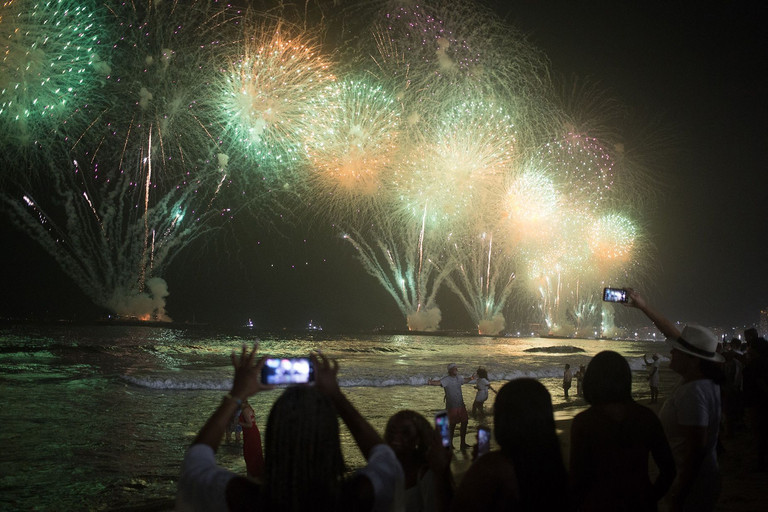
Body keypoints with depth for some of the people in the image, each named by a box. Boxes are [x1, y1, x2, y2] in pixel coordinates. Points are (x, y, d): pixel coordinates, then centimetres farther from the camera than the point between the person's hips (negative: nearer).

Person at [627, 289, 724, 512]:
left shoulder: (693, 393, -27)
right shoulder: (704, 377, 0)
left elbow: (696, 449, -29)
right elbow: (673, 332, 11)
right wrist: (644, 306, 17)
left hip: (692, 484, -9)